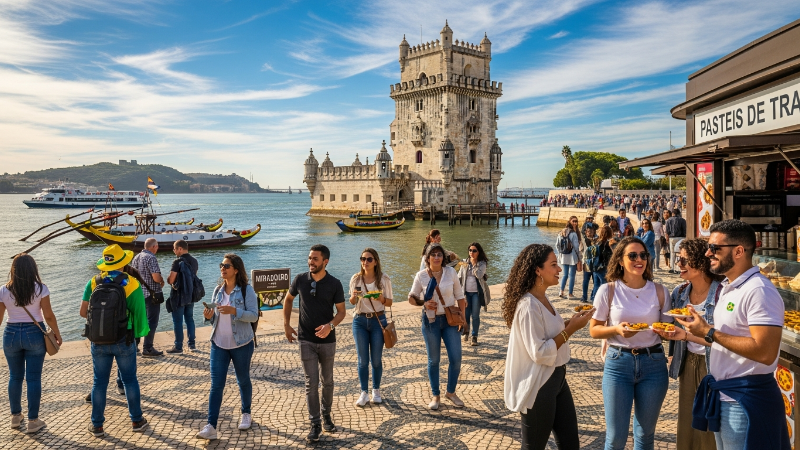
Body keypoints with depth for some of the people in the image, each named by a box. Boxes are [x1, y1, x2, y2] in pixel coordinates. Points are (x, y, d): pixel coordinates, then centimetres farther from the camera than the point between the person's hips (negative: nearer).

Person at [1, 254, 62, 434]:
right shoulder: (40, 289, -10)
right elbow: (48, 316, -9)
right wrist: (57, 334, 4)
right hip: (34, 334, -2)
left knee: (15, 377, 18)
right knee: (33, 378, 4)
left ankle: (15, 416, 30)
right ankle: (33, 421, 10)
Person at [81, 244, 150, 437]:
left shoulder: (93, 282, -4)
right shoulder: (133, 284, -10)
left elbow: (83, 312, -4)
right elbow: (140, 313, -8)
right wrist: (140, 333, 9)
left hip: (99, 341, 2)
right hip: (124, 341, -1)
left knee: (99, 382, 12)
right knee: (130, 380, 12)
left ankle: (97, 425, 19)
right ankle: (137, 420, 21)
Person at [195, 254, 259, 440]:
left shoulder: (246, 290, -11)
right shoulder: (218, 290, 6)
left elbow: (254, 316, -17)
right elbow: (216, 316, 12)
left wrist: (234, 311, -29)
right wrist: (210, 316, -11)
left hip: (241, 344, -4)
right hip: (218, 344, 4)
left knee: (243, 380, 14)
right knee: (216, 384, -1)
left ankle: (246, 414, 34)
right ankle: (211, 426, 0)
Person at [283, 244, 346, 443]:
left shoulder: (334, 284, -10)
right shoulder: (300, 280, -6)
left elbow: (341, 311, -4)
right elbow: (288, 300, 11)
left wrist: (331, 325, -23)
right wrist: (286, 325, 4)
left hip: (327, 340, 0)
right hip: (306, 340, 0)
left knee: (327, 381, 14)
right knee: (311, 383, 1)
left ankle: (326, 415, 35)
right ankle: (315, 424, 11)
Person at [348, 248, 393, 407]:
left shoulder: (384, 279, -5)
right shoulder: (356, 279, -1)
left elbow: (389, 303, 0)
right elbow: (352, 302, 8)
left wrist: (382, 299, -22)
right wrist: (354, 296, -15)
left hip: (378, 320, -1)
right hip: (360, 321, 1)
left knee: (376, 359, 7)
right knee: (363, 360, 3)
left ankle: (376, 390, 24)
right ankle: (364, 393, 13)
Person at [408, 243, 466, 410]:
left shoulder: (451, 272, -4)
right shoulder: (421, 276, -6)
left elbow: (459, 296, 2)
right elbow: (412, 298, 1)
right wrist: (424, 303, -18)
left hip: (450, 320, 1)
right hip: (430, 321, -1)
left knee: (456, 358, -1)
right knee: (433, 360, 8)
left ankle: (451, 392, 21)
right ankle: (435, 395, 24)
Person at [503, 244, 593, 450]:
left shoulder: (542, 299, 6)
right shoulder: (528, 305, -24)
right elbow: (539, 353, -25)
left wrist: (569, 323, 2)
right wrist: (571, 329, -21)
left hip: (556, 378, 9)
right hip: (538, 386, -9)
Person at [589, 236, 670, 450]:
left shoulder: (659, 291, 0)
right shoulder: (608, 291, -7)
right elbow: (594, 330, -3)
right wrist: (617, 330, -20)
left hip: (653, 363, 2)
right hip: (618, 363, -2)